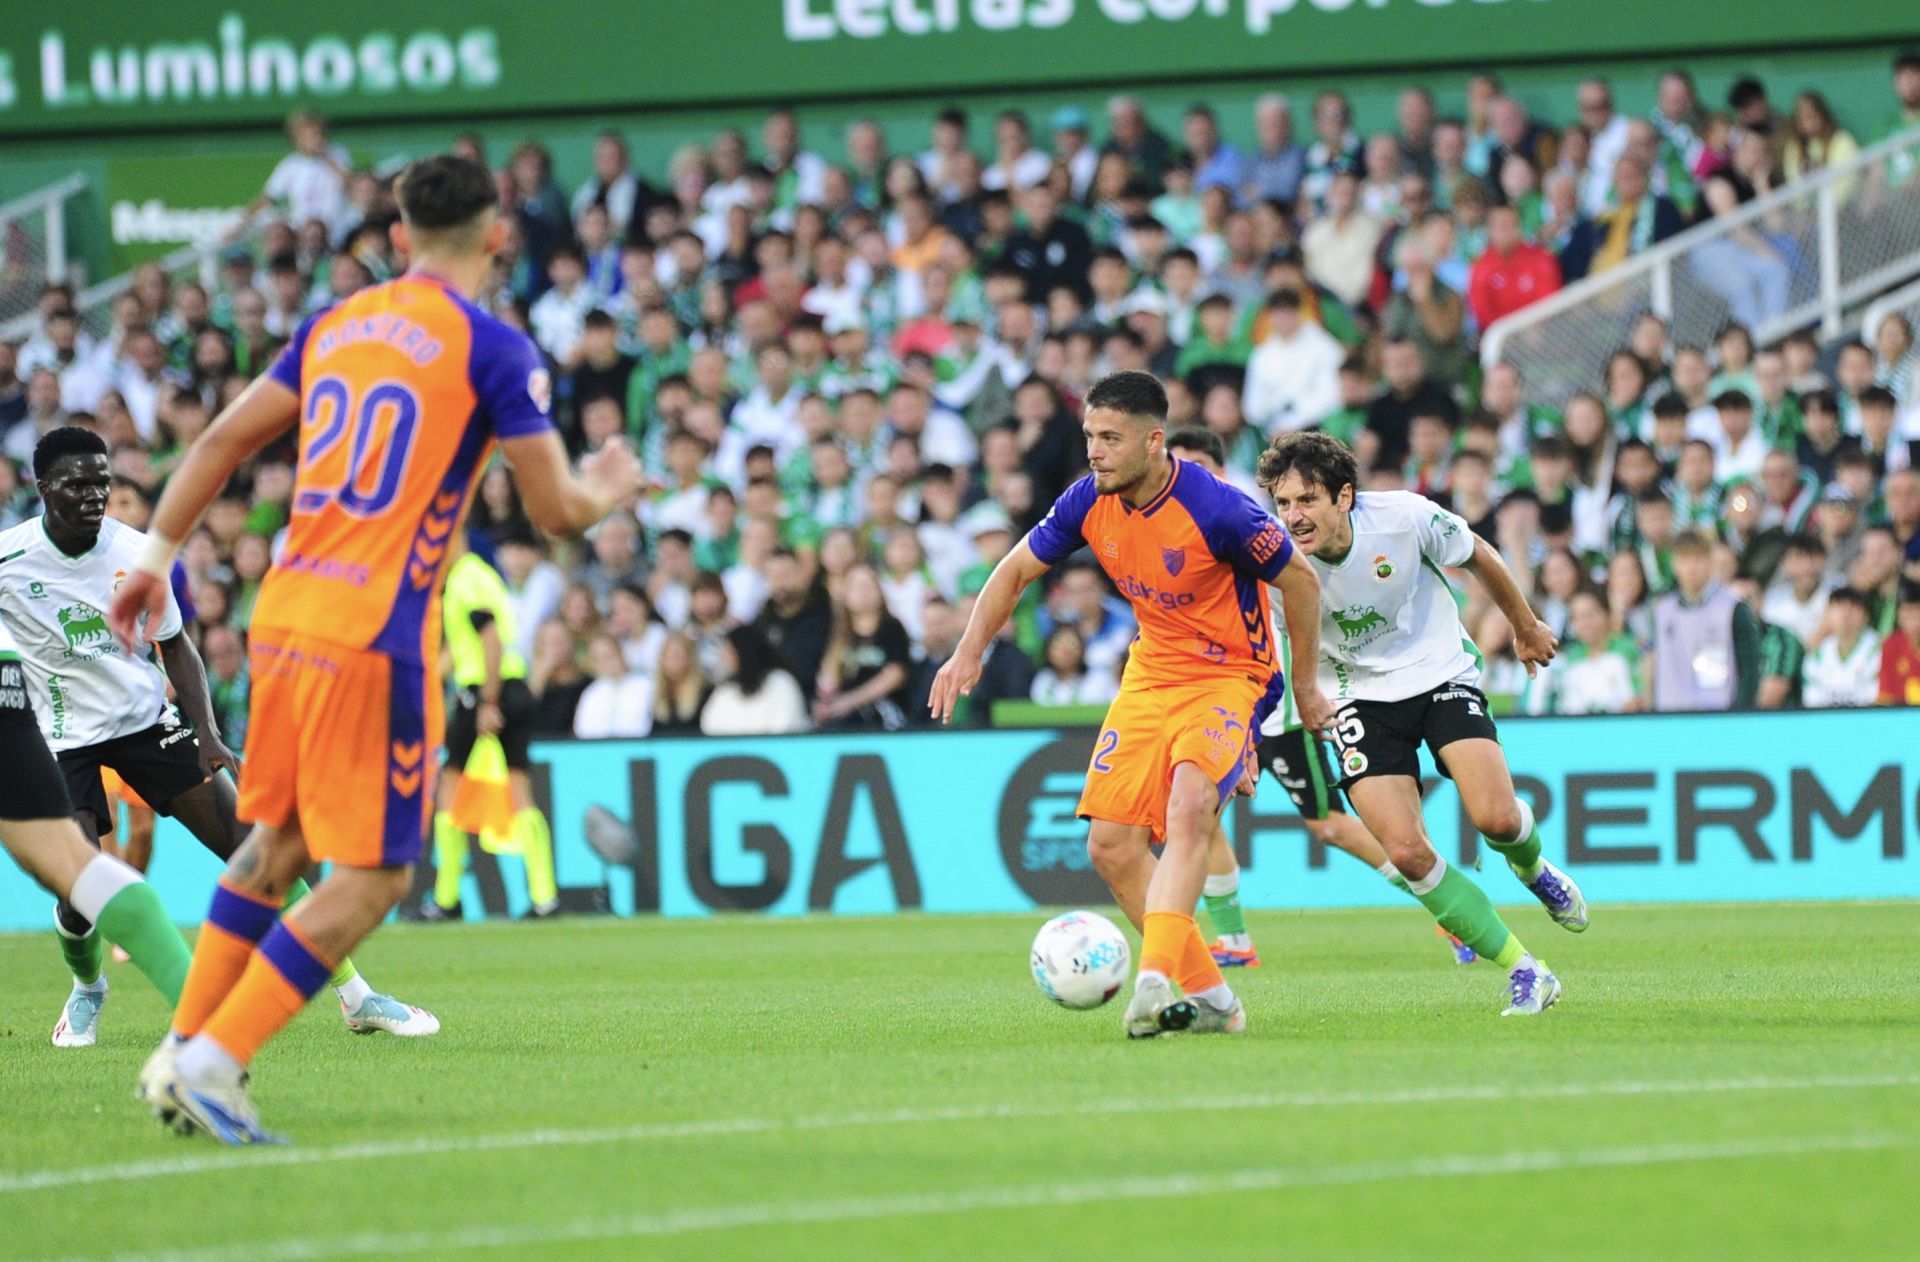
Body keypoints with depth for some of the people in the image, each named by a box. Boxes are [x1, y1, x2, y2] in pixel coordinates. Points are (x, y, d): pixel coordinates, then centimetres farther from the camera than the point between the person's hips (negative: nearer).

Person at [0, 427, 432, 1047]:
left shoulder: (137, 551, -7)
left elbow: (174, 645, 5)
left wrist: (207, 734, -7)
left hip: (148, 720, 2)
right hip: (66, 740, -2)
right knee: (79, 898, -14)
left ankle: (355, 996, -1)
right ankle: (86, 987, 23)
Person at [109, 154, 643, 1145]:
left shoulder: (334, 326, 13)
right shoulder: (490, 347, -5)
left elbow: (221, 443, 14)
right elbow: (557, 512, -4)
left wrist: (155, 556, 20)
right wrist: (611, 490, 17)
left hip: (283, 615, 7)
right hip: (375, 635, -7)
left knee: (276, 841, 22)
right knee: (373, 876, 0)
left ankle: (182, 1052, 21)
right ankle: (210, 1064, -7)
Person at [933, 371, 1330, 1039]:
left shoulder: (1216, 509, -24)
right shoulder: (1090, 502, -7)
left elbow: (1299, 581, -10)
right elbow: (1017, 570, 10)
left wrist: (1306, 688, -1)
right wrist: (969, 651, -1)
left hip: (1230, 677, -7)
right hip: (1151, 674, 7)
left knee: (1189, 804, -33)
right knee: (1110, 845, -3)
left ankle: (1156, 979, -41)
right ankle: (1209, 997, 7)